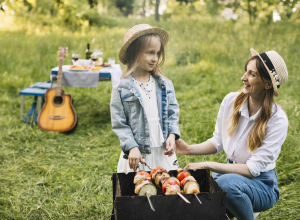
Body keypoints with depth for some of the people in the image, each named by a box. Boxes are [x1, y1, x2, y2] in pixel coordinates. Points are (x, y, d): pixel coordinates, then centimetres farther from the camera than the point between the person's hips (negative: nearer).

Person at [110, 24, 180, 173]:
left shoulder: (165, 85, 6)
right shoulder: (122, 89, -5)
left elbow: (172, 113, 9)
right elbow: (119, 124, -6)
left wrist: (172, 135, -7)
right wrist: (132, 147, -15)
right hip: (137, 154, -3)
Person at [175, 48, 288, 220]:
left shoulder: (277, 119, -18)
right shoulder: (231, 101, -5)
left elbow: (252, 169, -20)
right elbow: (218, 142, 9)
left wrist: (208, 165, -25)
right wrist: (189, 149, -7)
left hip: (261, 183, -4)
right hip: (230, 171, 4)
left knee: (227, 182, -36)